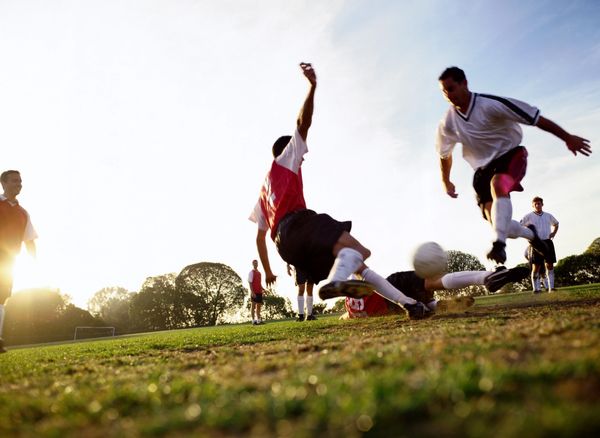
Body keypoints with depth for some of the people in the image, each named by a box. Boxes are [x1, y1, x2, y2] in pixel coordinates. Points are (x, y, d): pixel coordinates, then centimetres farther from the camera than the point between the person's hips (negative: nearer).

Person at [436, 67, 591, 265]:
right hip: (483, 169, 4)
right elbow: (444, 154, 12)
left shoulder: (491, 104, -21)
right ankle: (531, 234, 25)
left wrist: (567, 137, -12)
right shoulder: (448, 123, -7)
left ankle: (499, 245, -42)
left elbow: (535, 117, -16)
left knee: (498, 186, -38)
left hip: (510, 155, -4)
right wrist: (446, 182, 20)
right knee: (498, 223, -7)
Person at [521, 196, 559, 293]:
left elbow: (556, 224, 32)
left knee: (549, 265, 1)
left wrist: (553, 233, 15)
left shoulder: (548, 216, 13)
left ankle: (551, 287, 7)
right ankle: (536, 288, 1)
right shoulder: (529, 216, 1)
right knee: (536, 267, -5)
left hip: (547, 242, 3)